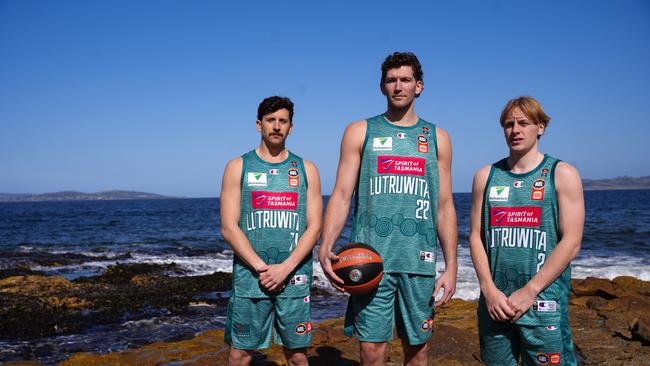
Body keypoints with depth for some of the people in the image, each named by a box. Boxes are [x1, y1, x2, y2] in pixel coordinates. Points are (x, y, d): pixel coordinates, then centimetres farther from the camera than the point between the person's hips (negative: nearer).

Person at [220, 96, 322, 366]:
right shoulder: (238, 167, 5)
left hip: (295, 279, 1)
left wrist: (285, 268, -11)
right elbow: (228, 228, -2)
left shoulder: (306, 169, 8)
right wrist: (262, 268, -12)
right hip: (249, 277, -1)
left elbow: (314, 228, 2)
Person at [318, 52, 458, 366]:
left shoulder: (437, 138, 11)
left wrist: (451, 266, 3)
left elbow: (444, 207, 10)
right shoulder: (360, 132, 8)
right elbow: (341, 195, 1)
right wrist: (325, 248, -13)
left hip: (419, 262, 2)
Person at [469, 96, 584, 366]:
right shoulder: (487, 176, 8)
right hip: (494, 302, 3)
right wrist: (489, 290, -7)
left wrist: (530, 291, -13)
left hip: (544, 303, -2)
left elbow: (571, 242, -7)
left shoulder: (562, 175, 0)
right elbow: (476, 236, 6)